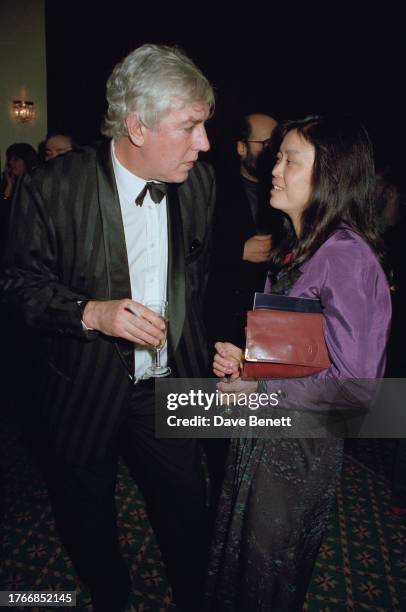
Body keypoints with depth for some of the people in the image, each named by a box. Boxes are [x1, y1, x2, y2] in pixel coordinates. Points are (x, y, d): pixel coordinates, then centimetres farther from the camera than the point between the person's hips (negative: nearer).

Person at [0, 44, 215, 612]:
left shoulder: (200, 182, -6)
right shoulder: (53, 187, -18)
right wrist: (91, 311, -26)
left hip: (169, 387, 2)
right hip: (87, 390, -1)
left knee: (185, 511, 17)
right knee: (86, 513, 22)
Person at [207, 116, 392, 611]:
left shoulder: (346, 256, -24)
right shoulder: (296, 247, 4)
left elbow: (352, 382, -27)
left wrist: (259, 389, -19)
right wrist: (241, 358, -4)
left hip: (300, 444, -8)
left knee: (267, 571, 18)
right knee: (239, 550, 28)